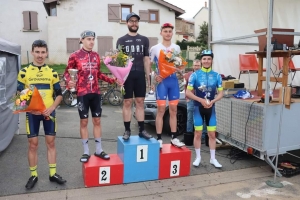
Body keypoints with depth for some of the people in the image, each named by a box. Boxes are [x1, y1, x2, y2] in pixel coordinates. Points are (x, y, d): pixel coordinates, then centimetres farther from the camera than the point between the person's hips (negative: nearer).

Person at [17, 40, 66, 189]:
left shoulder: (52, 72, 4)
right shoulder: (24, 72, 0)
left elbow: (59, 94, 5)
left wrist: (51, 108, -11)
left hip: (48, 112, 1)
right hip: (32, 113, -1)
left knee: (51, 143, 7)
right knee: (33, 144, 5)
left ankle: (53, 174, 19)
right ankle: (33, 175, 19)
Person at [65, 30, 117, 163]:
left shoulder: (96, 56, 8)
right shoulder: (75, 56, -5)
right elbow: (67, 72, -1)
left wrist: (112, 80, 5)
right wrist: (69, 81, -22)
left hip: (96, 93, 4)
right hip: (82, 93, -4)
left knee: (97, 120, 9)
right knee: (84, 122, 5)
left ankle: (99, 150, 21)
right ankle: (86, 152, 18)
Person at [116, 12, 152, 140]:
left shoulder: (144, 40, 13)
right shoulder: (121, 40, 6)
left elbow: (146, 60, 13)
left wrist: (148, 77, 8)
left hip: (140, 74, 2)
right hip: (127, 74, -2)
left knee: (140, 102, 5)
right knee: (127, 102, 0)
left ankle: (141, 130, 11)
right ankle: (127, 130, 8)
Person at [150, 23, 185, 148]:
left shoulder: (177, 48, 12)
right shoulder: (155, 48, 1)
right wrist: (155, 76, -14)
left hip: (173, 80, 4)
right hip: (162, 80, -4)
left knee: (173, 110, 8)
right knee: (161, 110, -5)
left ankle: (174, 138, 16)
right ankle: (159, 139, 3)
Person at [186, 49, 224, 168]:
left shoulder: (216, 76, 2)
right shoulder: (195, 75, -4)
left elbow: (220, 93, 5)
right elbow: (188, 92, -6)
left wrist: (212, 101, -14)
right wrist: (201, 100, -17)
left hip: (211, 108, 2)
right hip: (198, 107, -2)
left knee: (212, 134, 6)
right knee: (198, 133, 4)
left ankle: (213, 158, 18)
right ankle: (198, 157, 19)